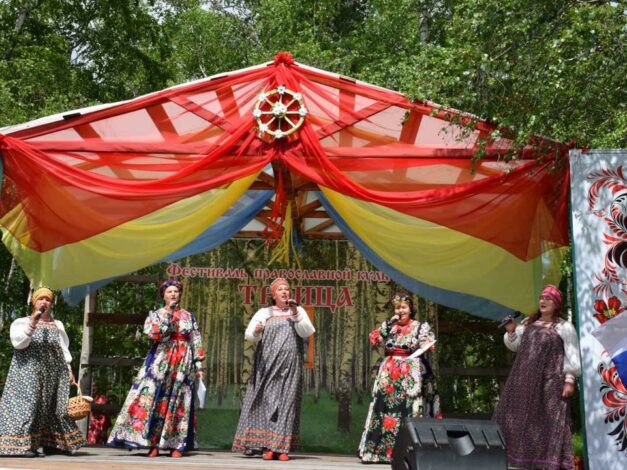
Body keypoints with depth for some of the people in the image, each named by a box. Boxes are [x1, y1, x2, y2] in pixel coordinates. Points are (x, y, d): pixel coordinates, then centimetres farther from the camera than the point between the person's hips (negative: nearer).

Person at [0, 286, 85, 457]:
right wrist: (32, 323, -20)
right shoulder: (22, 322, 5)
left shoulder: (58, 326, 18)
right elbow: (18, 342, -12)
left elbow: (64, 350, 16)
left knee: (56, 407, 3)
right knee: (27, 404, -14)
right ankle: (21, 444, -16)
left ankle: (52, 443, 9)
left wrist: (69, 370, 7)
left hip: (53, 374, 5)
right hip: (29, 373, -5)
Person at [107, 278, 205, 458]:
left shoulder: (188, 316, 12)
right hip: (160, 362, -1)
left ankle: (177, 444, 3)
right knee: (154, 398, -9)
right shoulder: (155, 314, 8)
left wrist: (199, 365, 3)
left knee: (178, 401, 0)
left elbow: (196, 341, 9)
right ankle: (153, 444, -6)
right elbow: (154, 333, -11)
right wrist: (167, 313, -12)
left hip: (183, 364, 1)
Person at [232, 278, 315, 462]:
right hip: (268, 365, 0)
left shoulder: (298, 311, 12)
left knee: (286, 402, -4)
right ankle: (267, 446, -5)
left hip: (290, 366, 0)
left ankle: (282, 447, -5)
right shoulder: (264, 313, 11)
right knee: (267, 402, -5)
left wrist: (295, 315, -16)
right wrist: (256, 331, -23)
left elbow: (307, 332, -3)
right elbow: (248, 335, 0)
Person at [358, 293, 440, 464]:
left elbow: (430, 346, -3)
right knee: (385, 407, -2)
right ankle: (379, 449, 0)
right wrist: (388, 324, -2)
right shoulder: (389, 325, 15)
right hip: (389, 373, 3)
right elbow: (374, 339, 5)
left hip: (411, 374, -3)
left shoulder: (421, 326, 7)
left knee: (409, 410, -11)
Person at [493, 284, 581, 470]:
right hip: (523, 379, 5)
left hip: (549, 380, -5)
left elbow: (572, 355, -3)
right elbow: (514, 346, 19)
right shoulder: (528, 323, 17)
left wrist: (569, 380, -12)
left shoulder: (564, 327, 2)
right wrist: (511, 331, 0)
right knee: (518, 416, 5)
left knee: (549, 420, -8)